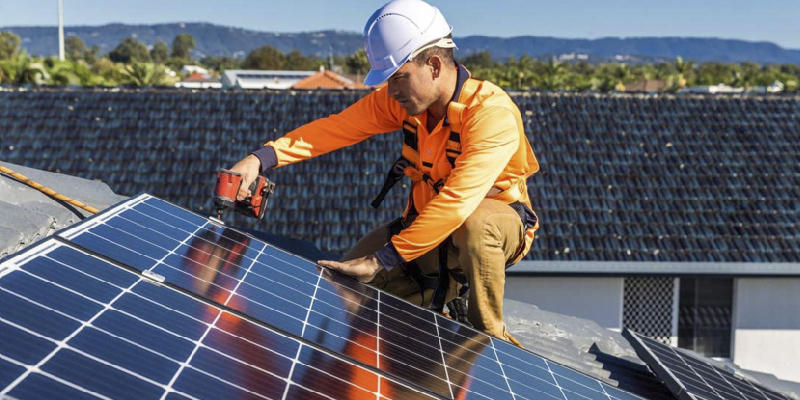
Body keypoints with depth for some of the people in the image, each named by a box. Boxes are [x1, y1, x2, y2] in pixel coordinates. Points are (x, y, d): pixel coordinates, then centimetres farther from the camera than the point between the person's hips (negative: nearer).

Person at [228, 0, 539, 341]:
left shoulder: (492, 113, -31)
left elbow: (457, 201, -40)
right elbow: (336, 128, -17)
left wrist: (381, 259, -42)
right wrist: (260, 159, -31)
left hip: (499, 222, -6)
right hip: (428, 222, 6)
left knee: (476, 224, -41)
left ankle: (489, 338, -19)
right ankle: (444, 287, 16)